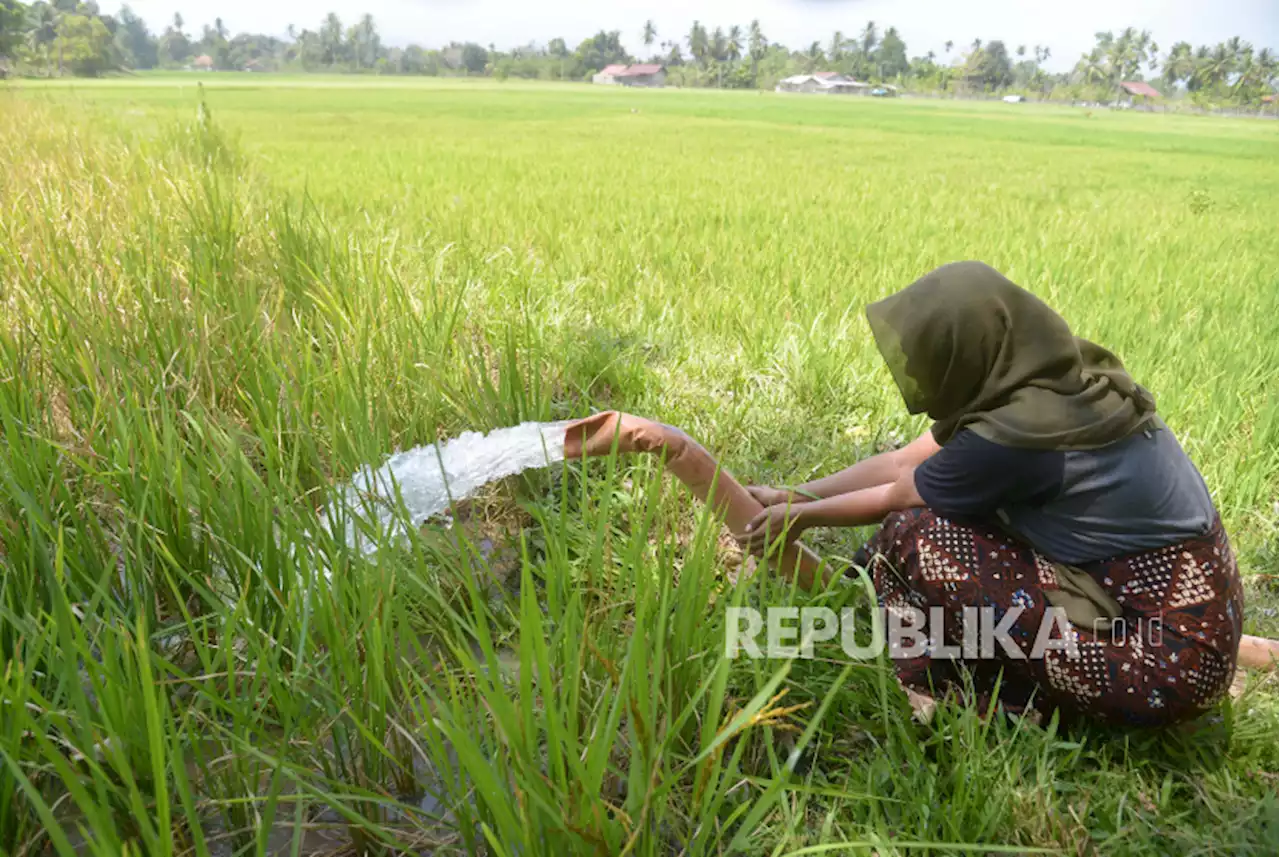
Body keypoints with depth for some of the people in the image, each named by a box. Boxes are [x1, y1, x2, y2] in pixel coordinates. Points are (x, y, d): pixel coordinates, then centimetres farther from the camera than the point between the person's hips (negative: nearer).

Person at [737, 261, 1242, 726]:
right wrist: (793, 496, 10)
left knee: (911, 533, -13)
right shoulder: (1059, 383, 0)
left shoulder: (1010, 438, -25)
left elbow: (894, 498, -6)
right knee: (949, 504, 12)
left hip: (1162, 666, -9)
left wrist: (802, 516, 9)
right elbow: (901, 463, 7)